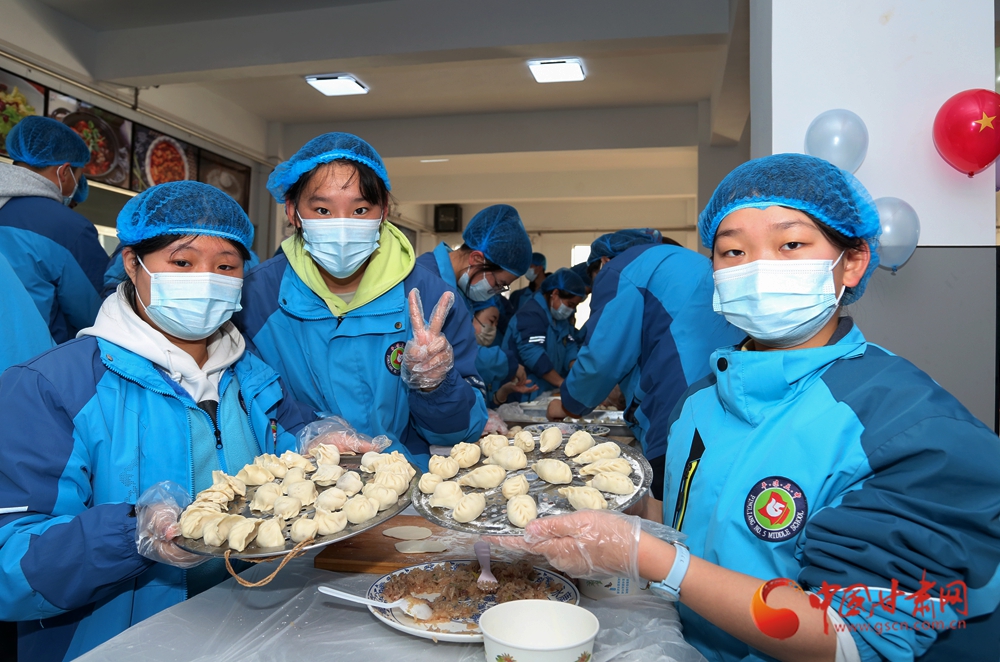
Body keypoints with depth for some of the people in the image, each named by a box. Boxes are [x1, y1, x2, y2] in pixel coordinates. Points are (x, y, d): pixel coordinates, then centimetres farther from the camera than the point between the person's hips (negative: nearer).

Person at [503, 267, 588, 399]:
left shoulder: (560, 318, 15)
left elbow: (570, 348, 9)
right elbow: (533, 355, -26)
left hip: (549, 392, 9)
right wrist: (563, 384, -25)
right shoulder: (531, 314, -16)